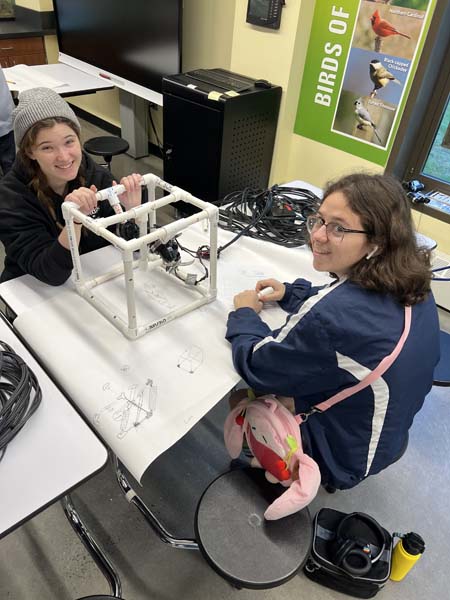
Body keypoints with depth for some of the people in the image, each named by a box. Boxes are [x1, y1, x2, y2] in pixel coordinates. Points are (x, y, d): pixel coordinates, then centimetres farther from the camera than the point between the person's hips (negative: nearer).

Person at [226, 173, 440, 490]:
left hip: (341, 458, -7)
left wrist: (244, 315, -8)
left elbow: (256, 367, -25)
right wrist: (291, 294, 1)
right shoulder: (410, 285, -15)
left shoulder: (333, 320, -41)